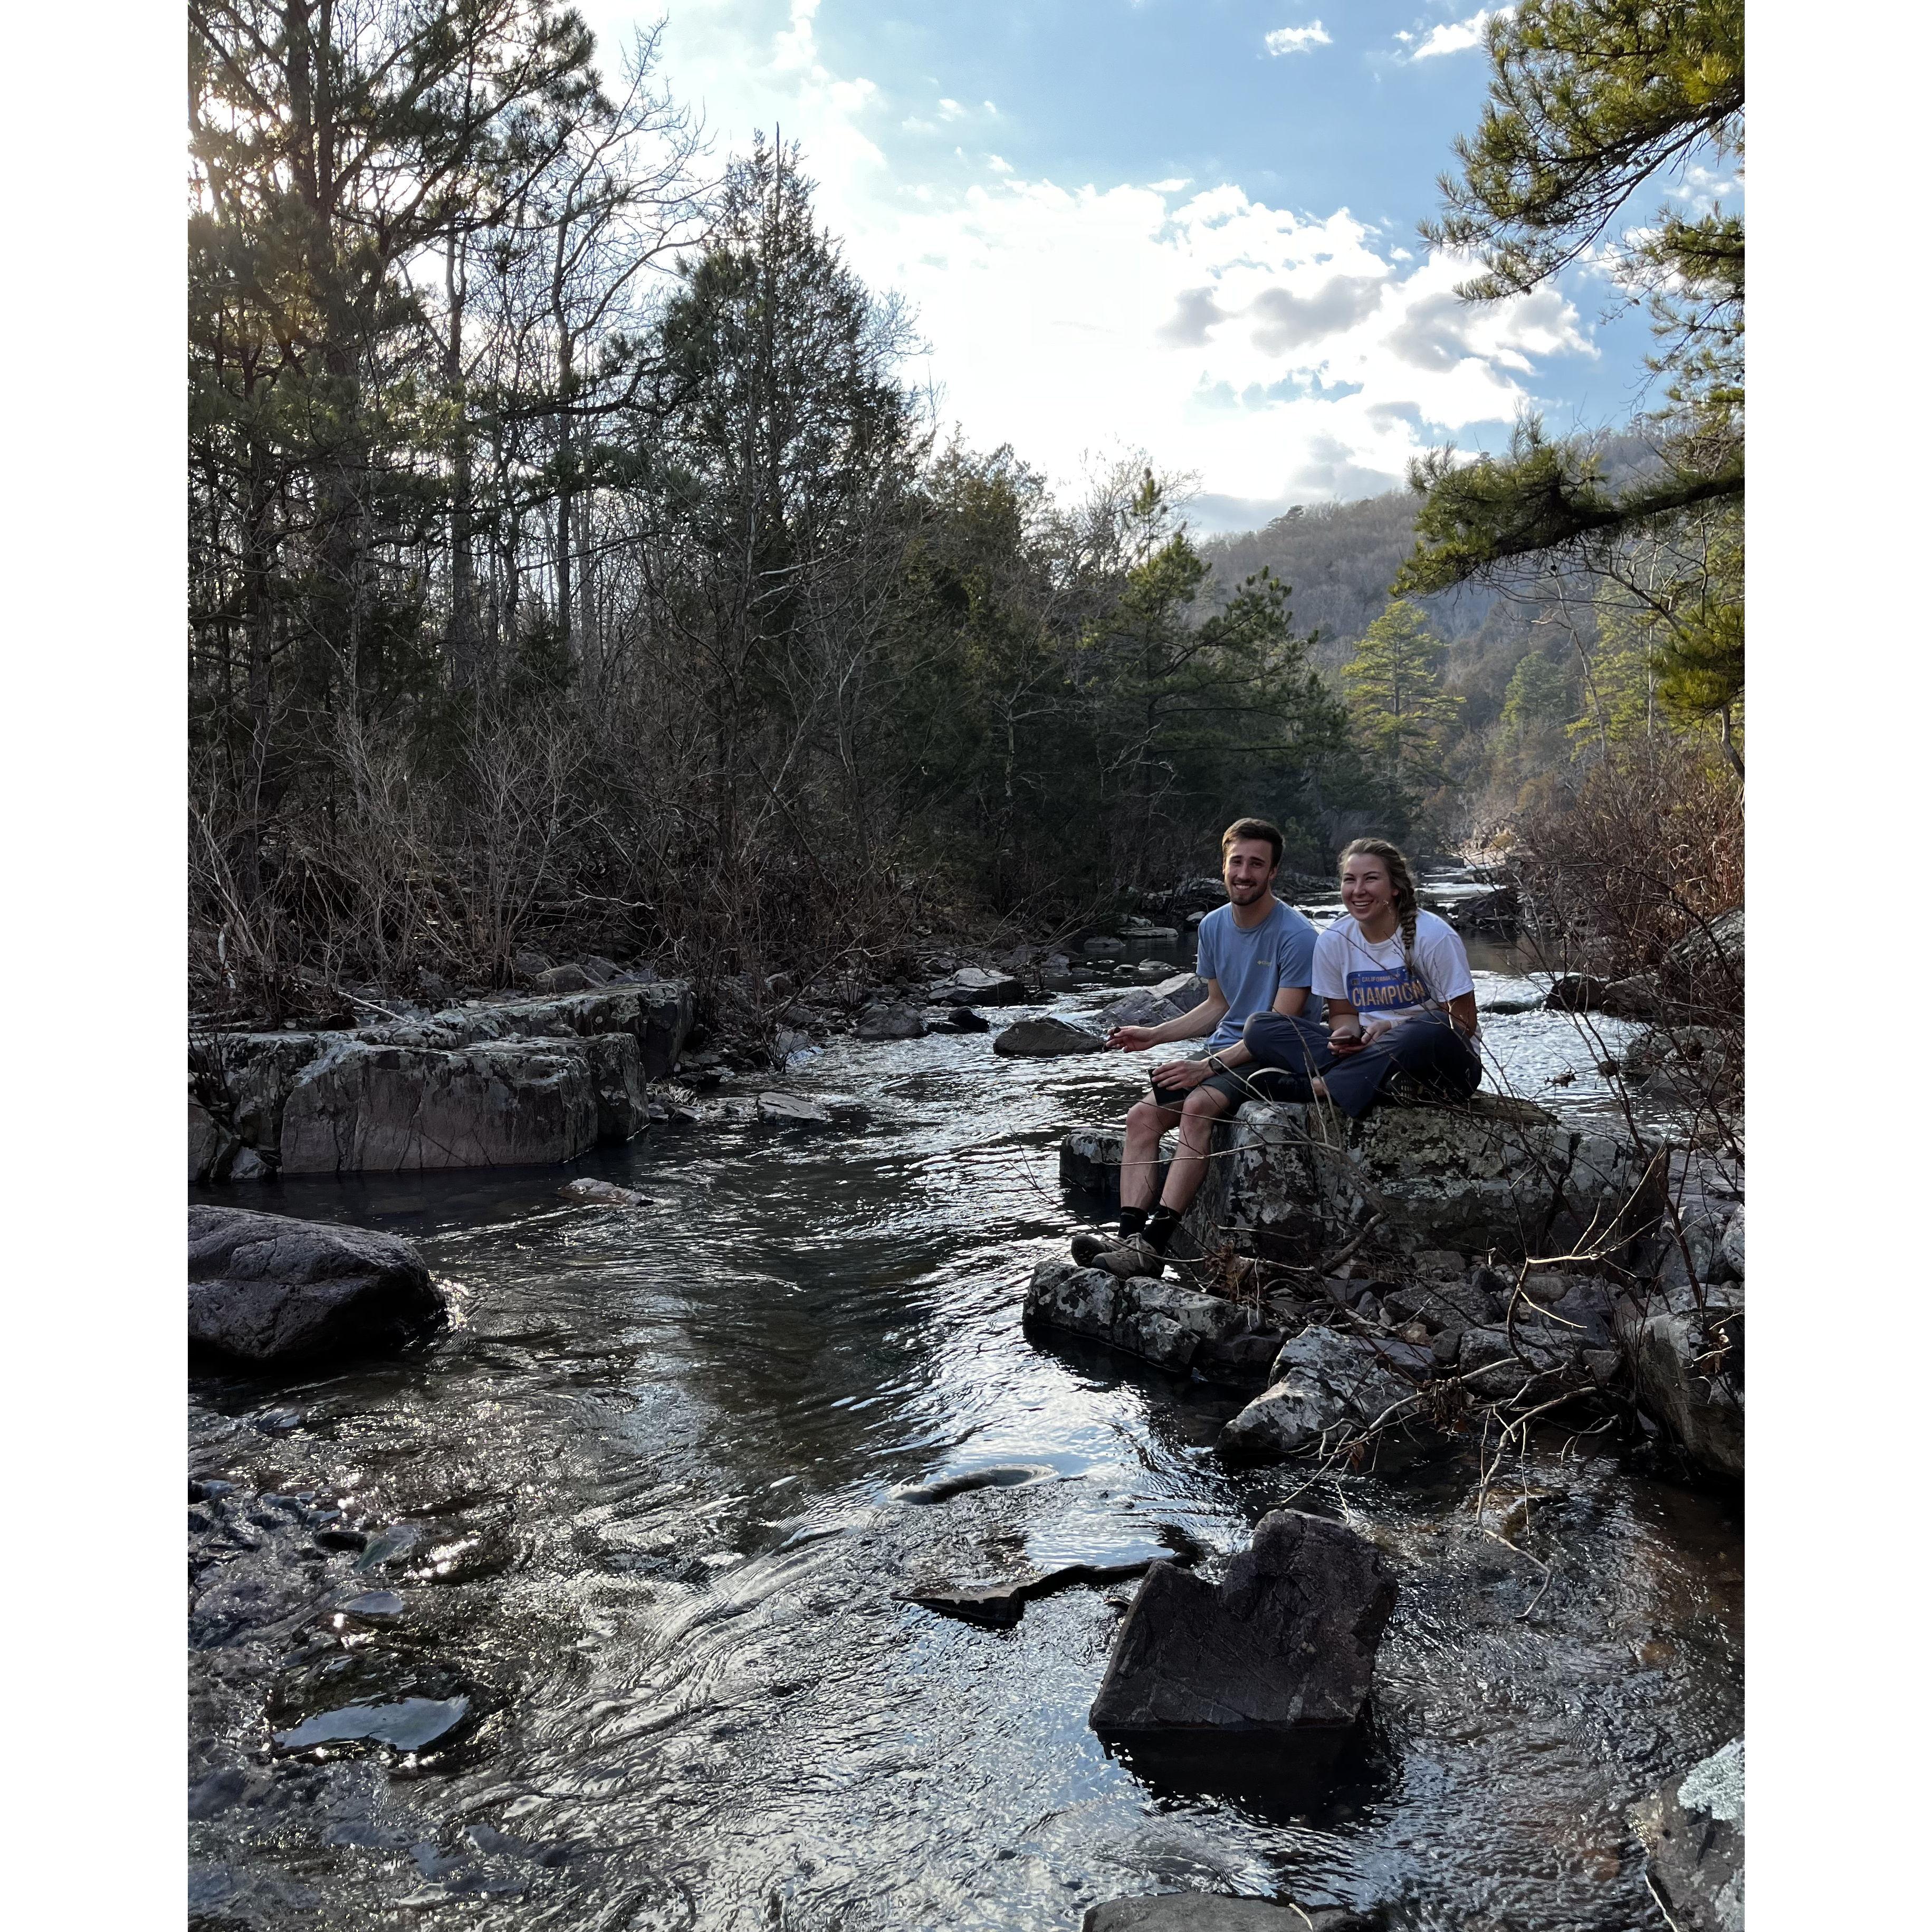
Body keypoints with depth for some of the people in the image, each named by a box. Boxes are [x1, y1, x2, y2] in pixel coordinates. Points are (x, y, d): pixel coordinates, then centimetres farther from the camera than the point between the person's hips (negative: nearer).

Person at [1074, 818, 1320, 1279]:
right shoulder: (1214, 926, 10)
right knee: (1142, 1115, -13)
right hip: (1222, 1051, 8)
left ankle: (1156, 1242, -35)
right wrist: (1154, 1035, 7)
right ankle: (1131, 1236, -22)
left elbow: (1279, 1027, -17)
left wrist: (1210, 1066, -26)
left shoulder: (1296, 936, -13)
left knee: (1198, 1106, -33)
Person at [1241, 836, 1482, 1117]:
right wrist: (1347, 1033, -13)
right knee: (1260, 1028, -13)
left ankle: (1325, 1089, -26)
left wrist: (1394, 1028, -21)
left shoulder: (1434, 936, -10)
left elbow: (1464, 1023, -7)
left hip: (1442, 1066, -4)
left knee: (1430, 1031, -41)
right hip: (1370, 1052, 4)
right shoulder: (1333, 941, 2)